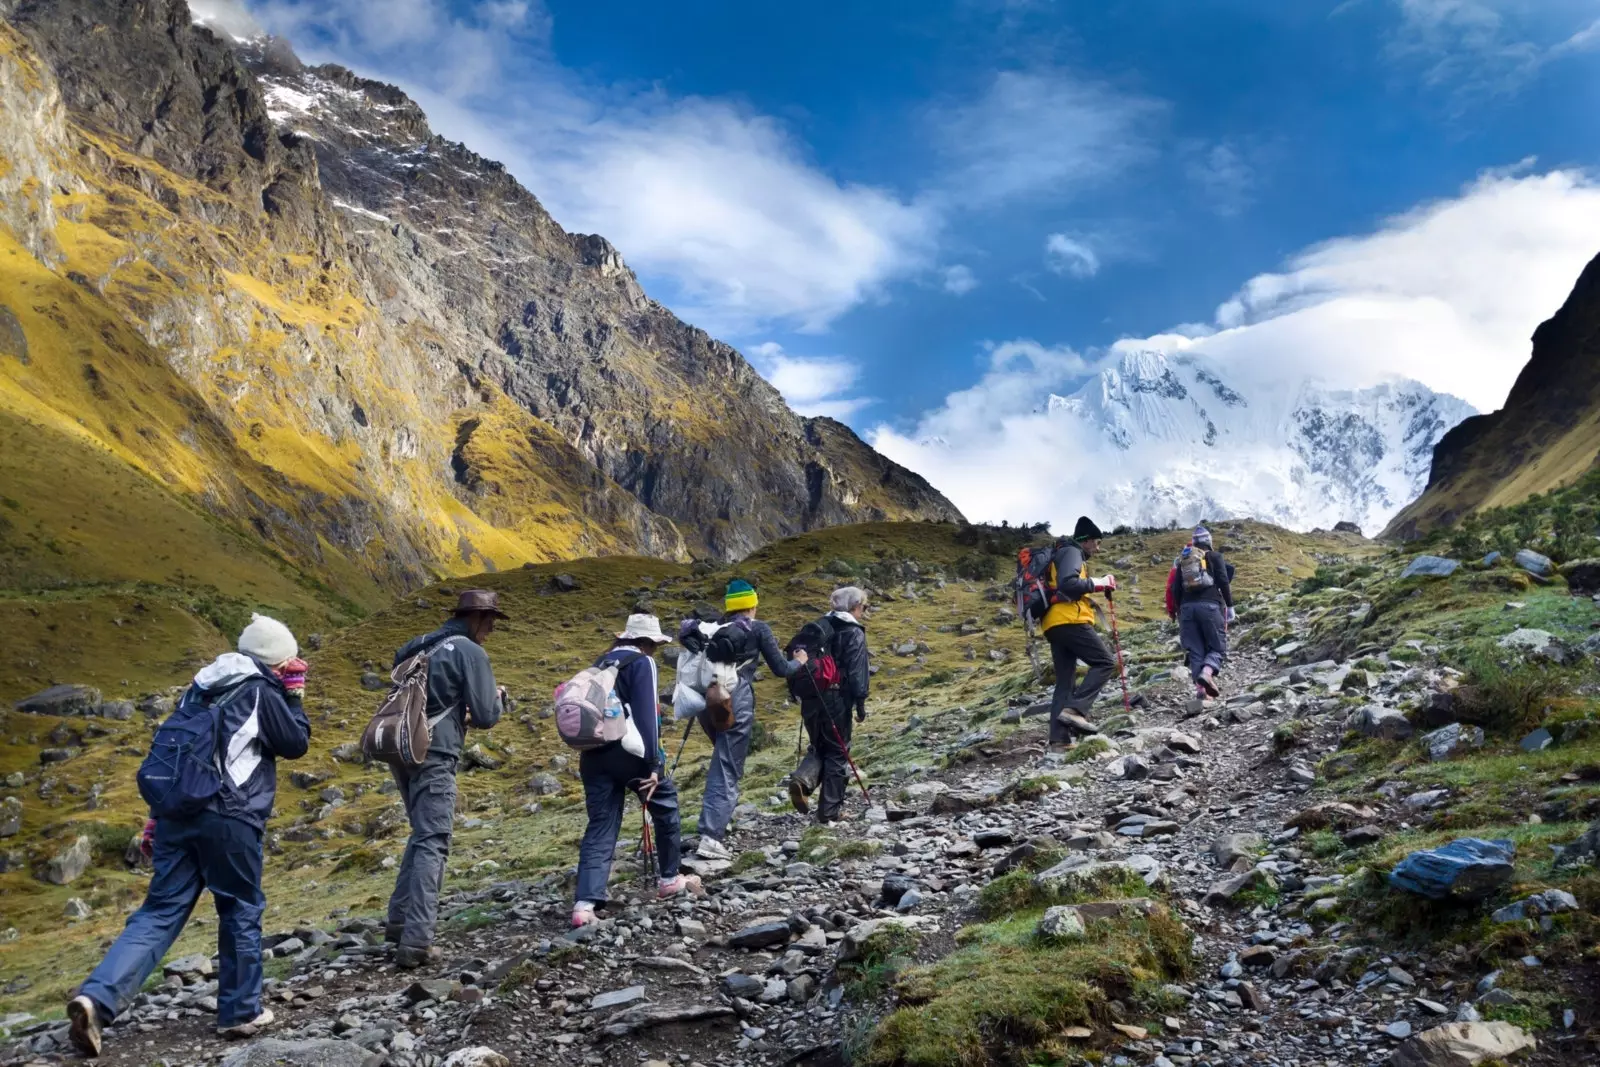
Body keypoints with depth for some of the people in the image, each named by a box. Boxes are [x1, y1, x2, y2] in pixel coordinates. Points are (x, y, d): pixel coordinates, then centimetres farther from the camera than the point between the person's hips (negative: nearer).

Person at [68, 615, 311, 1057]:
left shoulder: (201, 686, 18)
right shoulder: (261, 692, -5)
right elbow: (296, 744, 2)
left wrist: (157, 819, 23)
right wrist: (294, 693, 12)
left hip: (178, 813, 6)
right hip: (229, 820, -6)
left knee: (159, 912, 6)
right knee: (241, 912, 9)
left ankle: (97, 998, -11)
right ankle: (241, 1012, 18)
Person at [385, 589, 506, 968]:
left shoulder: (418, 647, 17)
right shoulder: (470, 652, -7)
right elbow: (486, 716, -7)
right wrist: (498, 696, 14)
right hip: (434, 756, -8)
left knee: (423, 834, 21)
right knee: (433, 844, -7)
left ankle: (399, 921, 22)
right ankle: (416, 942, -13)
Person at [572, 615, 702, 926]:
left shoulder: (600, 664, 21)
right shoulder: (642, 663, -2)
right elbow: (646, 716, -13)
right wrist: (652, 764, -14)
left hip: (593, 754, 6)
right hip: (627, 750, -6)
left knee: (599, 827, 6)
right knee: (666, 805, 16)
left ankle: (585, 903, -7)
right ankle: (669, 879, 25)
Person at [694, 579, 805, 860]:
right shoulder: (758, 629, 4)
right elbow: (780, 669, 7)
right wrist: (799, 661, 25)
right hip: (735, 703, -5)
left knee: (723, 758, 28)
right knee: (728, 768, -5)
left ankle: (719, 818, 23)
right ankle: (711, 837, -15)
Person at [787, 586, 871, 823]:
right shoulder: (854, 633, -7)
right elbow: (857, 672, -14)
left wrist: (801, 694, 18)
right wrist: (860, 703, -9)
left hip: (810, 699, 6)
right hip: (836, 701, -5)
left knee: (819, 747, 21)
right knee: (837, 753, 7)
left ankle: (802, 779, -9)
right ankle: (829, 812, 9)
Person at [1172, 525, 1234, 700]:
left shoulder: (1183, 560, 19)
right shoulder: (1214, 556, 8)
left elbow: (1175, 589, 16)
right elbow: (1224, 582, -2)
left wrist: (1179, 611, 23)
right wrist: (1230, 606, 2)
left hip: (1187, 607, 4)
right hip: (1210, 605, -4)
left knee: (1196, 651, 6)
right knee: (1218, 648, 1)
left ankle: (1200, 688, -6)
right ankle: (1207, 673, -28)